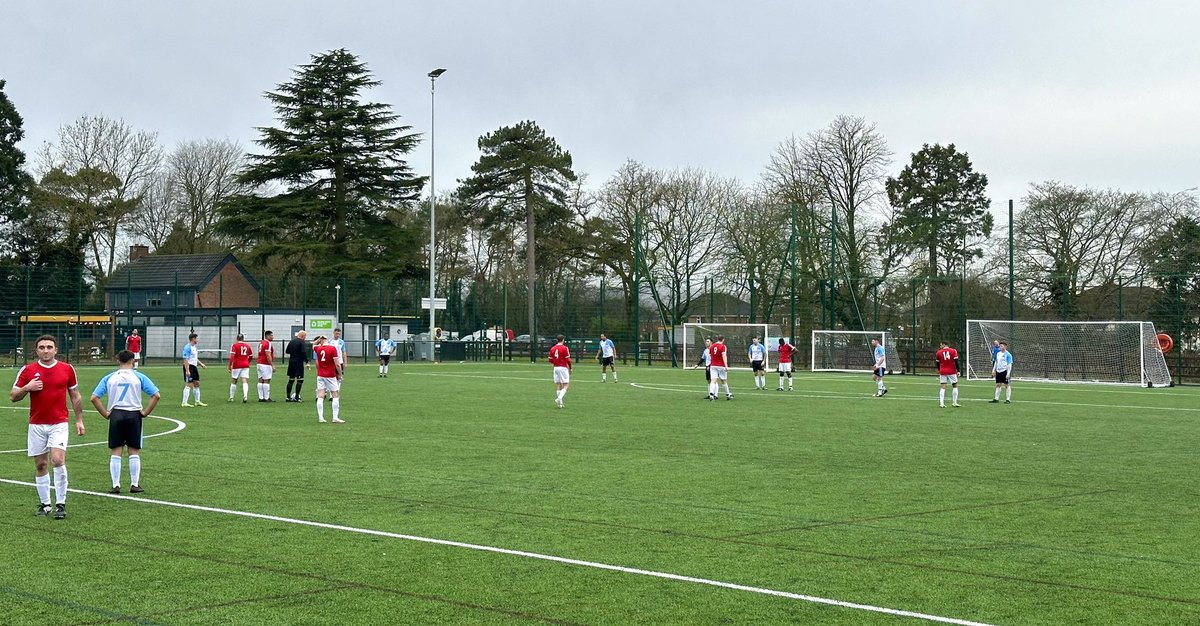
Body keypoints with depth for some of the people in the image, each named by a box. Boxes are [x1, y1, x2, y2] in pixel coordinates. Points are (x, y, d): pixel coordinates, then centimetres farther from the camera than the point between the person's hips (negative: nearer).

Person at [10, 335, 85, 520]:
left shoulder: (67, 369, 2)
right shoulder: (28, 370, 1)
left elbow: (75, 396, 11)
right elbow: (13, 396, 4)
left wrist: (79, 420, 7)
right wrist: (27, 388, -15)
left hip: (59, 424, -2)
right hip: (36, 425, 2)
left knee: (58, 460, -16)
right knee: (40, 465, 6)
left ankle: (61, 504, -8)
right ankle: (44, 503, 17)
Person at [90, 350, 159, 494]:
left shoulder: (109, 378, 4)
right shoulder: (139, 377, 0)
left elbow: (94, 398, -1)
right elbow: (156, 395, -7)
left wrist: (105, 414, 3)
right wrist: (145, 412, -1)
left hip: (115, 415, 1)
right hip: (134, 415, -1)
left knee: (116, 452, 6)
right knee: (134, 452, 7)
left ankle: (115, 485, 5)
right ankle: (135, 485, 7)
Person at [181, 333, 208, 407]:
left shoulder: (194, 347, 15)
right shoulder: (187, 347, -15)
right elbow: (185, 359, -20)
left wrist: (201, 364, 18)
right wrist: (187, 370, -26)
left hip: (194, 367, 10)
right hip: (189, 367, -10)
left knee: (197, 384, 14)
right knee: (189, 385, -11)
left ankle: (197, 401, 23)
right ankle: (184, 403, -8)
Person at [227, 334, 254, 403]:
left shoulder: (234, 345, -4)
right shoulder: (247, 346, 8)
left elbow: (232, 356, -14)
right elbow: (251, 356, 17)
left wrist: (230, 365, -13)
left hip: (237, 365, -2)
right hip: (245, 365, 2)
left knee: (234, 381, 10)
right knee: (245, 381, -4)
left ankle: (231, 398, 17)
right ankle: (245, 396, -24)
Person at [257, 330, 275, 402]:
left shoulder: (261, 343, 17)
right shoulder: (268, 343, -13)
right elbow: (268, 356, -19)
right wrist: (272, 366, -17)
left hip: (259, 364, 9)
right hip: (266, 365, -9)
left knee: (260, 380, 7)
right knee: (266, 381, -7)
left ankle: (261, 397, 8)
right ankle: (266, 398, -7)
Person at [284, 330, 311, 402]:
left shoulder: (291, 341, 12)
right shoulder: (302, 342, -9)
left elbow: (287, 351, 18)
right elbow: (304, 352, -19)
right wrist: (307, 362, -18)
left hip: (291, 362, 7)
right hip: (299, 363, -7)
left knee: (291, 380, 12)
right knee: (300, 380, -3)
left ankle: (288, 397, 13)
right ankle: (296, 397, -8)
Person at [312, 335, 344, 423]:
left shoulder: (318, 349, 0)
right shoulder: (333, 348, -11)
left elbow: (313, 345, 28)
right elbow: (337, 364, -14)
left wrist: (319, 339, 21)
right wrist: (340, 374, -4)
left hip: (320, 375, 4)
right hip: (331, 375, -3)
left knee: (320, 397, 3)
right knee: (335, 396, 5)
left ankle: (320, 417, 1)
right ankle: (335, 417, 2)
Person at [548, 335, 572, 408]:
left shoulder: (552, 348, 5)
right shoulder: (564, 348, -10)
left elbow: (550, 360, 8)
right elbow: (568, 360, -12)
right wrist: (570, 368, 2)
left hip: (556, 368, 5)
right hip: (563, 368, -5)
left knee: (558, 386, 11)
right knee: (565, 386, -2)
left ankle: (560, 403, 12)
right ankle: (559, 398, -23)